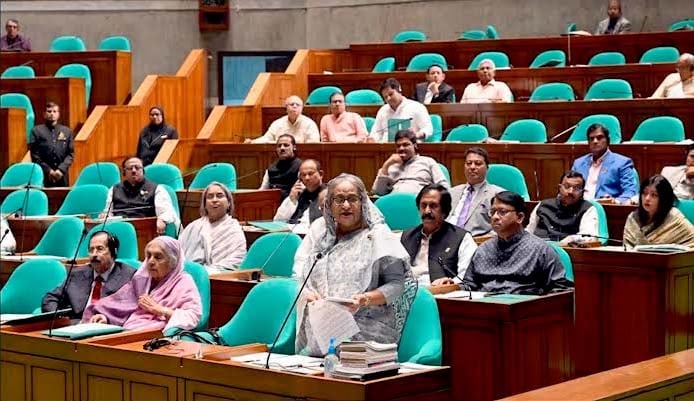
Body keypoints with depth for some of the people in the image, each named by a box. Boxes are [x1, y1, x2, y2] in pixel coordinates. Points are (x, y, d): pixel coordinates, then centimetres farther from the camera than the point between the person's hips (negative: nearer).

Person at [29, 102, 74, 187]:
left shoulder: (67, 131, 11)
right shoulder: (36, 131, 5)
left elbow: (70, 154, 6)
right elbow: (35, 155, -1)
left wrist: (61, 169, -8)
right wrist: (48, 170, -10)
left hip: (62, 176, 2)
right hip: (43, 175, -2)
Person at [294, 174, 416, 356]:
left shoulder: (378, 235, 4)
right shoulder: (318, 230, 17)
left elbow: (396, 284, -2)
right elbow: (298, 272, 15)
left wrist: (365, 300, -18)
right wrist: (307, 293, -6)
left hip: (367, 327, -3)